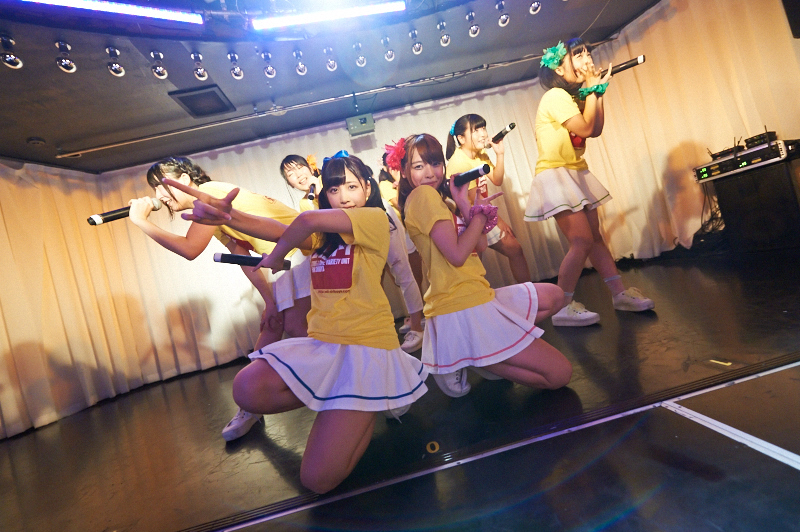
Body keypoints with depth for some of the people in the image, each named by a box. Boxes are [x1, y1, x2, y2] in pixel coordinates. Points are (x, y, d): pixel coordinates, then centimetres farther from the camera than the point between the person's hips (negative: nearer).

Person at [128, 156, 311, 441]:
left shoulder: (210, 192, -12)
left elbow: (189, 249, -21)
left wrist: (141, 220, -9)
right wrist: (269, 299, 0)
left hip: (304, 247, -9)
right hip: (286, 259, 9)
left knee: (295, 325, -13)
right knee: (271, 324, 10)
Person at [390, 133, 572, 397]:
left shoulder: (438, 198, 17)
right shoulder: (423, 195, -11)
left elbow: (480, 245, 8)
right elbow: (457, 255, -20)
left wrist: (463, 203, -3)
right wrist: (480, 212, -6)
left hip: (477, 296, 9)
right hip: (463, 309, -9)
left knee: (554, 296, 27)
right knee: (560, 373, -7)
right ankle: (472, 360, 1)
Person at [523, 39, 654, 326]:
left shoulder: (572, 97, 17)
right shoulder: (556, 96, -12)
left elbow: (596, 129, 10)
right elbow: (585, 128, -17)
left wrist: (599, 92, 7)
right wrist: (591, 90, -7)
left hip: (576, 174, 10)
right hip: (556, 175, -10)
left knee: (595, 237, 9)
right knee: (582, 241, -16)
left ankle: (620, 292, 15)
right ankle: (563, 308, -7)